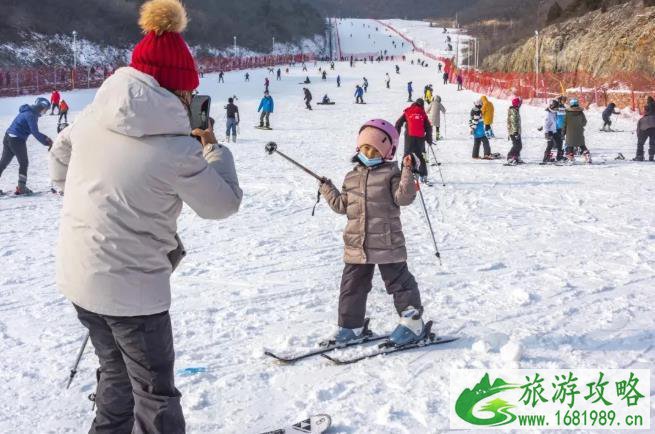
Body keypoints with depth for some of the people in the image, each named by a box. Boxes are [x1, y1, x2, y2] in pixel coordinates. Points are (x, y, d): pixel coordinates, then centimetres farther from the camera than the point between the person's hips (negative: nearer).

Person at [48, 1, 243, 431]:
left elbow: (59, 164, 14)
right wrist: (213, 148, 5)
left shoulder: (93, 115, -3)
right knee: (156, 394, 11)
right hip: (131, 284, -7)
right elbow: (224, 202, -7)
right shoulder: (177, 148, -21)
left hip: (78, 273, 7)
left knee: (117, 374, 27)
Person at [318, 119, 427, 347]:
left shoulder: (391, 173, -5)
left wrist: (407, 174, -28)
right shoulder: (352, 177, 13)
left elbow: (403, 197, -18)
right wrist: (328, 190, 16)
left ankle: (412, 322, 17)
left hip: (387, 242, -5)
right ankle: (350, 325, 23)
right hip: (356, 244, 5)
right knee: (352, 285, 10)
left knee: (399, 281, 5)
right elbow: (343, 205, 19)